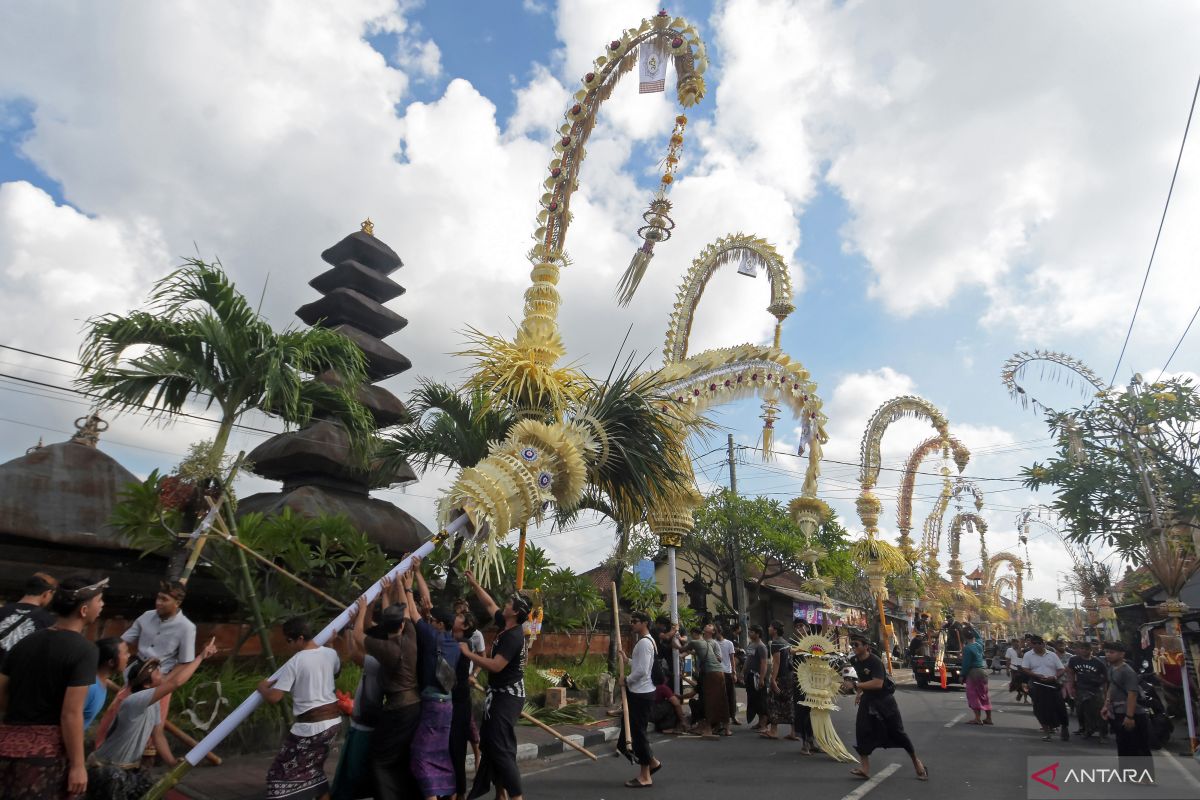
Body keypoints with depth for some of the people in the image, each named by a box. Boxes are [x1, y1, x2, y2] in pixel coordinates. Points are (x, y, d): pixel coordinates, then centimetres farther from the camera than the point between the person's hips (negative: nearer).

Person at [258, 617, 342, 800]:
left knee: (282, 773, 8)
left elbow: (273, 697, -15)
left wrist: (262, 687, 6)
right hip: (333, 719, 7)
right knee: (313, 768, 25)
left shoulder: (294, 663, -16)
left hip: (311, 725, -7)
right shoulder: (330, 653, 2)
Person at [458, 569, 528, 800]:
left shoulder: (513, 636, -22)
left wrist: (468, 653, -19)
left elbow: (495, 666, -27)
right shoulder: (506, 625, 4)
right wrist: (474, 584, 14)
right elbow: (490, 604, 18)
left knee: (501, 748, -10)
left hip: (508, 696, -10)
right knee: (491, 744, 15)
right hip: (500, 694, 10)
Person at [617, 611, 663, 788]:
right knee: (634, 729, 16)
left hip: (641, 693, -10)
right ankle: (652, 762, 27)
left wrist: (626, 680, -10)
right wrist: (627, 659, 7)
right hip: (639, 692, 10)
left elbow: (642, 670, -24)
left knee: (637, 731, -1)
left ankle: (645, 776, 9)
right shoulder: (646, 641, 15)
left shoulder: (644, 642, -18)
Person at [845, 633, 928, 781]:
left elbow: (877, 683, -38)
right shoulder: (854, 661, -3)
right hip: (868, 699, 6)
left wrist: (855, 686, -37)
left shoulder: (875, 662, -26)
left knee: (897, 732, 5)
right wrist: (859, 693, 12)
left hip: (884, 700, -6)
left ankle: (916, 762, 28)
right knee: (861, 731, -7)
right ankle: (864, 768, -2)